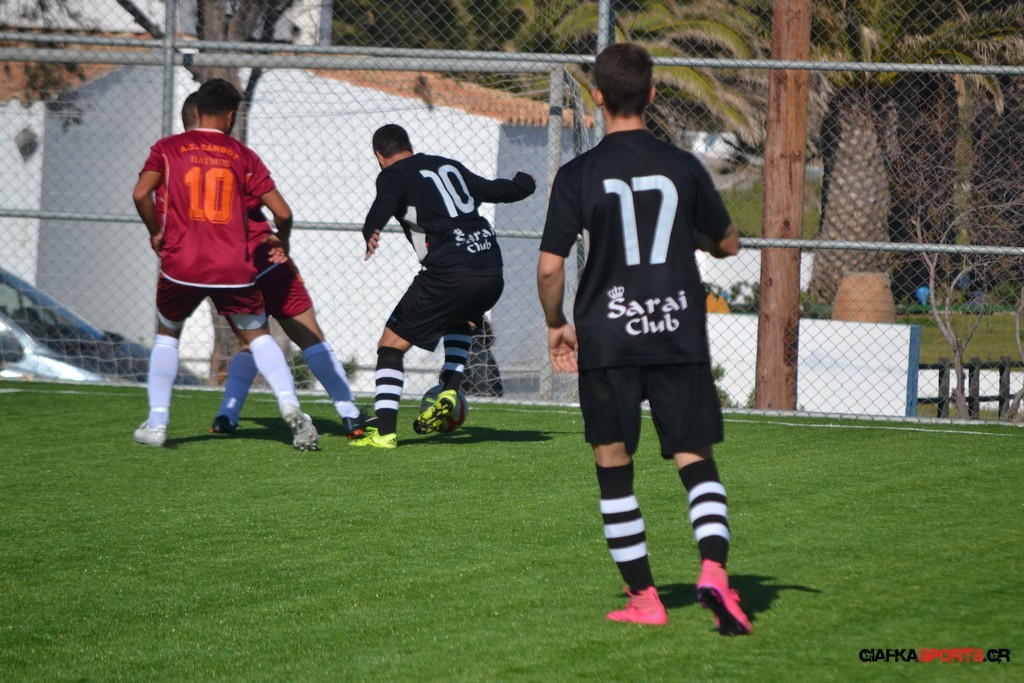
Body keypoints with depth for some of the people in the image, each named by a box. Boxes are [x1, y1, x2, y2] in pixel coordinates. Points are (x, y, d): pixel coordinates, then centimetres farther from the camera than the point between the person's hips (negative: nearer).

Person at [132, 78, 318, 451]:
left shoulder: (167, 148, 6)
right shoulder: (243, 156, 8)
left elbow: (141, 193, -11)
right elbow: (281, 212, 4)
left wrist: (156, 232, 6)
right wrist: (279, 241, 25)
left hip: (181, 264, 0)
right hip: (234, 266, 0)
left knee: (167, 334, 21)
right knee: (258, 335, 15)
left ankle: (157, 421, 12)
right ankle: (290, 406, -6)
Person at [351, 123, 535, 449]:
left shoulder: (394, 175, 4)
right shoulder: (449, 166, 21)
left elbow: (383, 204, -20)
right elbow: (494, 189, 33)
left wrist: (371, 233, -37)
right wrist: (524, 184, 54)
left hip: (448, 274, -6)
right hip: (492, 272, 6)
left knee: (392, 343, 5)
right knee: (462, 319, 38)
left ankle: (384, 431, -4)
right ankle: (450, 391, 22)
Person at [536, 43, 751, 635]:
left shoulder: (578, 175, -5)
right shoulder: (683, 167, 1)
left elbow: (550, 265, -7)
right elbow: (728, 243, 14)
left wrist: (556, 325, 10)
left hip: (606, 339, -1)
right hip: (679, 335, 1)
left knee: (614, 467, 9)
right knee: (696, 459, 5)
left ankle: (645, 598, 9)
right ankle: (714, 568, -19)